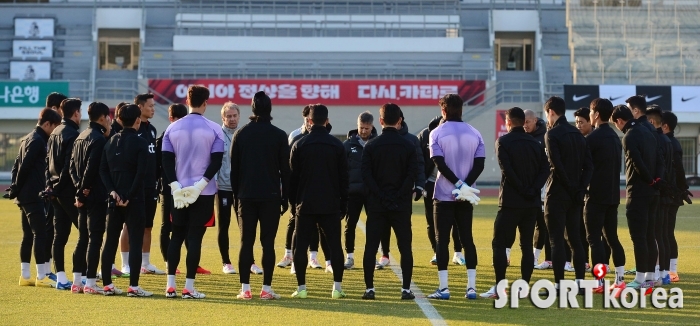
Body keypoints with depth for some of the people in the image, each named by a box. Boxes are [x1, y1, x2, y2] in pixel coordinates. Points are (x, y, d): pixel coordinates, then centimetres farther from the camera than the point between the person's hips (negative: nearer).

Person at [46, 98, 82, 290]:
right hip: (69, 191, -9)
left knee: (60, 235, 10)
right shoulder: (73, 134, -14)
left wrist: (51, 185, 12)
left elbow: (49, 161, 16)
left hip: (56, 192, 9)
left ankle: (61, 278, 12)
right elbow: (71, 166, -19)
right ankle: (78, 278, -8)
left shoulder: (55, 133, 15)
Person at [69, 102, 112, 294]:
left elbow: (72, 166, 10)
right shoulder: (99, 139, -14)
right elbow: (92, 168, -20)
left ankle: (77, 282, 16)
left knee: (82, 238, 13)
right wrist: (83, 189, -11)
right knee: (95, 239, -5)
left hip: (84, 197, 9)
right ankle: (90, 282, -4)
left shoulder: (81, 137, 14)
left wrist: (79, 188, 0)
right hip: (96, 197, -9)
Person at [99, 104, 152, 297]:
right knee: (135, 242, -2)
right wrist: (129, 196, -13)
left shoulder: (111, 142, 10)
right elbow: (141, 173, -16)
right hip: (134, 200, -6)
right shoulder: (140, 143, -8)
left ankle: (107, 284, 12)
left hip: (114, 199, 6)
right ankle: (133, 286, -5)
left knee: (110, 241, 10)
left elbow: (103, 170, 6)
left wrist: (112, 191, 1)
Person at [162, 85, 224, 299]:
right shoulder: (214, 129, -4)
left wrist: (176, 186, -4)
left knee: (176, 236, 12)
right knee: (195, 238, 0)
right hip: (204, 192, -3)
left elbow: (166, 160, -1)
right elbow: (216, 162, -11)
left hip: (179, 191, 3)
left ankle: (170, 285, 10)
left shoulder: (173, 128, 4)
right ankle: (189, 287, -1)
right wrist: (200, 185, -12)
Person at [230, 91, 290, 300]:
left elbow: (234, 168, 5)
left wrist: (236, 195, 12)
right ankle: (266, 289, 0)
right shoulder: (279, 135, -1)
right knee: (268, 243, 1)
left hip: (246, 196, 1)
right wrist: (285, 198, 7)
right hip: (271, 196, -1)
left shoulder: (241, 134, 4)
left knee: (246, 242, 5)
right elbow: (285, 169, 0)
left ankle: (245, 289, 3)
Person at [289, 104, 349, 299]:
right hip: (331, 204, 1)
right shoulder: (337, 146, 2)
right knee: (335, 244, 6)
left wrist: (292, 201, 11)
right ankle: (337, 288, 3)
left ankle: (301, 288, 3)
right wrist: (343, 204, 10)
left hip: (305, 204, -1)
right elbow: (343, 178, 4)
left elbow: (293, 177, 2)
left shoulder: (299, 145, -1)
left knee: (301, 245, 5)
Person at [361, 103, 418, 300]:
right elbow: (412, 175, -7)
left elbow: (366, 176, -6)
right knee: (405, 247, 6)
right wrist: (397, 197, -5)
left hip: (376, 205, 0)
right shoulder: (409, 146, 0)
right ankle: (406, 289, 2)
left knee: (370, 247, 5)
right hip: (402, 206, 0)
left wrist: (381, 197, -6)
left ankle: (369, 289, 2)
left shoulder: (371, 146, 1)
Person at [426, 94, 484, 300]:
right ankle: (471, 287, 5)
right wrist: (465, 186, -9)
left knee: (442, 239, 1)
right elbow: (479, 165, -3)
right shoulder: (474, 134, 5)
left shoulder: (437, 133, -5)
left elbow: (440, 163, -14)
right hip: (466, 198, 3)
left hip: (444, 195, -3)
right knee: (467, 239, 9)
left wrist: (459, 184, -14)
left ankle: (443, 288, -3)